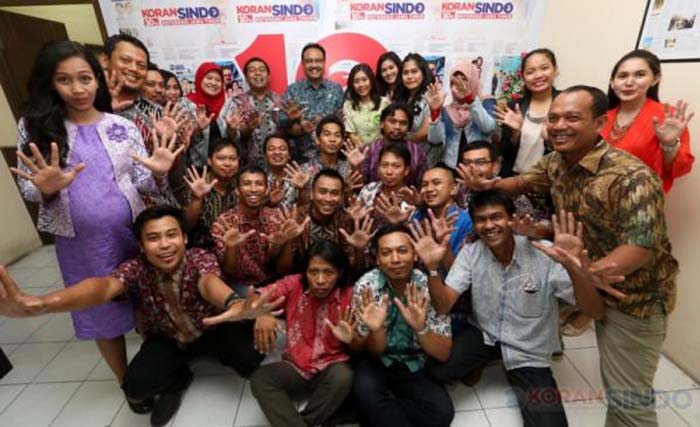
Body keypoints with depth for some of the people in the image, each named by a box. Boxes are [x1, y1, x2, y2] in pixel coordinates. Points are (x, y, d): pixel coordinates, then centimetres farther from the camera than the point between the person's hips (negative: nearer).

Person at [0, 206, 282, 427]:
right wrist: (36, 304, -66)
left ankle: (215, 356, 10)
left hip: (211, 330, -1)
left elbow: (209, 282, -50)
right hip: (166, 339, 1)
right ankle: (178, 379, 9)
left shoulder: (201, 258, -26)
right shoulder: (136, 269, -21)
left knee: (250, 355, -25)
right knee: (136, 386, -27)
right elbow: (105, 285, -43)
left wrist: (233, 304, -76)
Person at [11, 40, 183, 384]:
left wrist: (157, 174, -22)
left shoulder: (122, 127, -1)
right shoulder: (35, 126, -2)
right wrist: (46, 188, -22)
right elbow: (27, 189, 1)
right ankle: (127, 381, 39)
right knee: (103, 316, 15)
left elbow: (141, 184, -1)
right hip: (80, 243, 0)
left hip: (131, 234, 0)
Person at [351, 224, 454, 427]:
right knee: (365, 392, -31)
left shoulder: (429, 285, -17)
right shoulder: (366, 286, -17)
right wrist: (376, 330, -35)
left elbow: (444, 354, -15)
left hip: (416, 365, 2)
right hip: (377, 362, -1)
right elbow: (372, 352, -12)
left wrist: (420, 328, -36)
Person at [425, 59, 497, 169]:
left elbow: (488, 128, -15)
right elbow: (435, 140, -6)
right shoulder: (446, 110, 9)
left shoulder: (486, 102, 6)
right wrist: (435, 111, -18)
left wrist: (470, 99, -24)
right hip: (450, 168, 1)